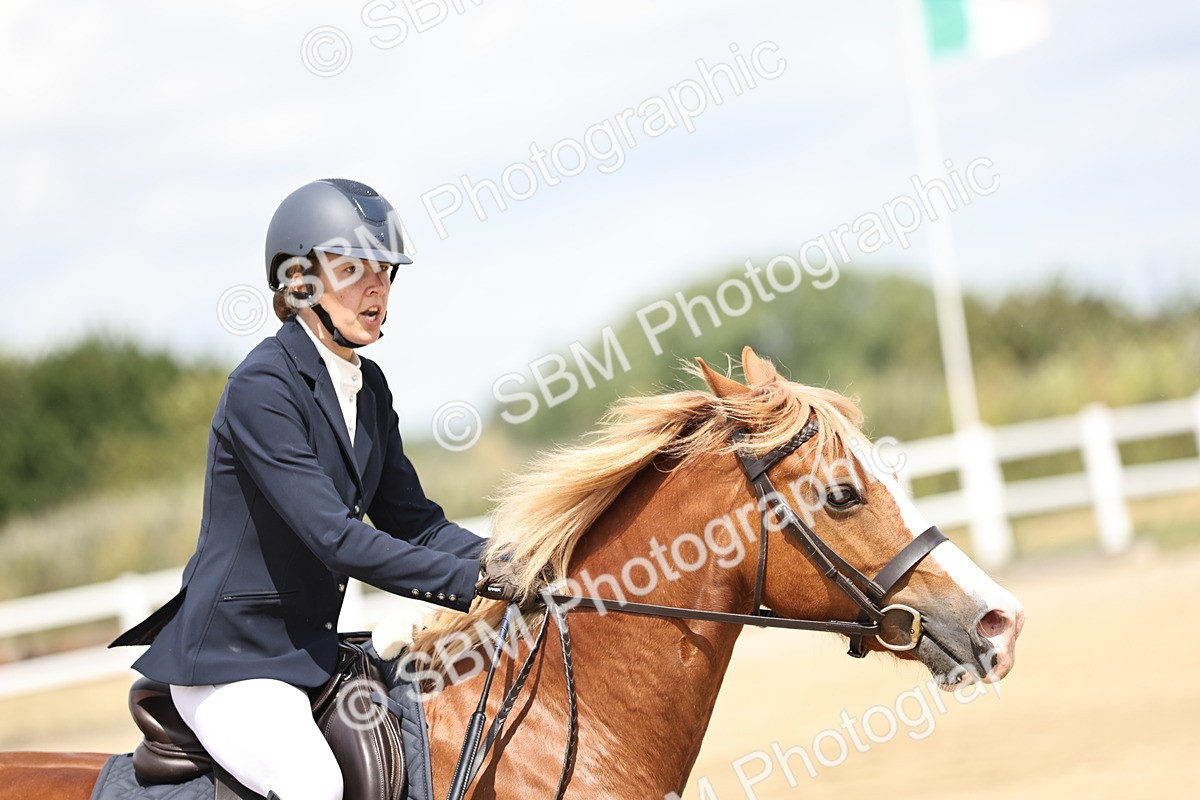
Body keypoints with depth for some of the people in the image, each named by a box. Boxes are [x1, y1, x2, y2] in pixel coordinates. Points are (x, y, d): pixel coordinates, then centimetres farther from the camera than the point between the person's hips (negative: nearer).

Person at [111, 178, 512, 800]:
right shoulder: (262, 388, -18)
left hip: (313, 651, 9)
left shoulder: (369, 387, 9)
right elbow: (335, 539, -24)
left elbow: (412, 520, 11)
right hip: (231, 662, -9)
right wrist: (478, 580, -25)